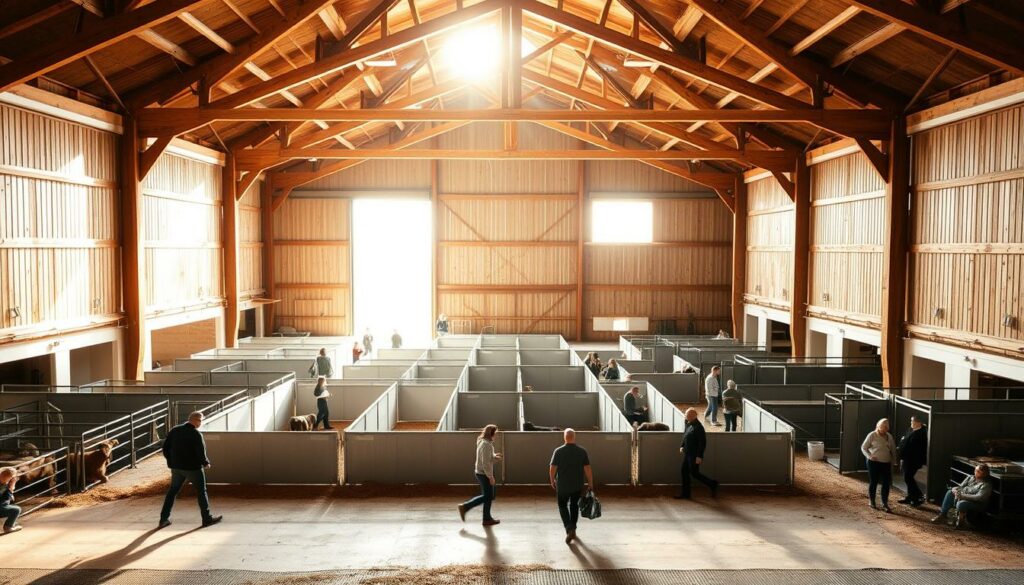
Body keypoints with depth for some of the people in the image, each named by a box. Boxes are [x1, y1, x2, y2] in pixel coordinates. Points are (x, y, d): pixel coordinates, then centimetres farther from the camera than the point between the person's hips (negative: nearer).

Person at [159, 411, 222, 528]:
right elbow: (201, 452, -18)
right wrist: (206, 463, 0)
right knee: (201, 492, 6)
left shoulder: (174, 431, 5)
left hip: (176, 467, 6)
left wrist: (171, 461, 18)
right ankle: (207, 518, 11)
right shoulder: (196, 434, -16)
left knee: (172, 492, 16)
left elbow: (166, 447, 8)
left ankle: (164, 519, 15)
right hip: (193, 467, -6)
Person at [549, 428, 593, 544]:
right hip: (578, 486, 2)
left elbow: (552, 468, -9)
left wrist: (552, 481, 6)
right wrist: (590, 484, 3)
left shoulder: (558, 451, -11)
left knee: (562, 506, 12)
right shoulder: (582, 451, -5)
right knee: (574, 505, 20)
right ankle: (573, 530, 26)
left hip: (562, 486, -2)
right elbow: (587, 469, -5)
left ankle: (569, 529, -7)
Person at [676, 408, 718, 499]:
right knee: (684, 471, 11)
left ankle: (712, 484, 14)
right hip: (687, 454, 9)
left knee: (694, 474, -2)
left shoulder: (698, 427, -21)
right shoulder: (689, 425, 7)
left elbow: (703, 443, -22)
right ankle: (685, 493, 18)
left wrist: (699, 456, -23)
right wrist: (682, 446, 11)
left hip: (694, 455, -9)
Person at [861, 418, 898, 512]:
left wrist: (893, 461, 8)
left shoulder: (889, 436, 8)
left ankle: (885, 504, 7)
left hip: (886, 463, 4)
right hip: (874, 462, -4)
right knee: (873, 482, 5)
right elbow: (863, 448, -2)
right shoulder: (872, 435, -5)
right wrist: (869, 456, -17)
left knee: (886, 483, -1)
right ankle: (871, 502, 19)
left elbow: (893, 450, 16)